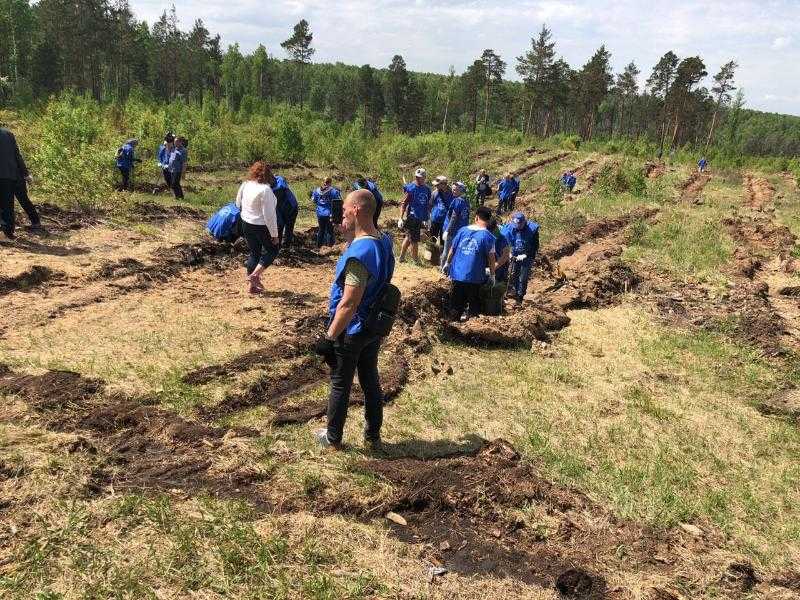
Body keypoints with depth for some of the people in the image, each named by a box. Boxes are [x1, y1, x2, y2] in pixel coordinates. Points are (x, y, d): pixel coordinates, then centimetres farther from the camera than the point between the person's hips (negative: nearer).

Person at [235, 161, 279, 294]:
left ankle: (253, 285, 19)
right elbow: (269, 214, -21)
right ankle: (255, 275, 0)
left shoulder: (245, 185, -2)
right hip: (262, 226, -6)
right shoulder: (265, 190, -23)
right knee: (272, 250, 15)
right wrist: (274, 234, -15)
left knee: (254, 252, 17)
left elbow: (238, 203, 12)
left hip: (246, 224, 6)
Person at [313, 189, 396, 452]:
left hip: (351, 331, -8)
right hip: (375, 327, 8)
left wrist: (329, 337, -18)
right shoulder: (384, 241, -3)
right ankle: (373, 437, 32)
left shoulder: (358, 254, -29)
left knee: (340, 385, 10)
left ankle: (333, 438, 28)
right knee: (371, 380, 19)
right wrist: (349, 235, 2)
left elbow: (348, 305, -28)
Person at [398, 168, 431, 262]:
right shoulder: (411, 188, -10)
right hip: (411, 218, -6)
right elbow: (404, 204, -9)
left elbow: (428, 205, 14)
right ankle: (415, 260, 13)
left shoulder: (427, 189, 7)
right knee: (414, 240, 0)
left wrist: (426, 219, 12)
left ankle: (402, 257, 28)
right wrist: (401, 218, -14)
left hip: (420, 219, 6)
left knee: (408, 238, 17)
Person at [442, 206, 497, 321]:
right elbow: (491, 257, -8)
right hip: (474, 277, -3)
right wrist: (492, 275, 2)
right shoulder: (487, 236, -8)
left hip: (457, 273, 3)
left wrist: (447, 263, 20)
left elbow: (452, 248, 7)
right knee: (474, 304, 13)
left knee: (456, 303, 14)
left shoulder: (463, 230, 2)